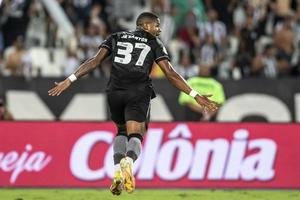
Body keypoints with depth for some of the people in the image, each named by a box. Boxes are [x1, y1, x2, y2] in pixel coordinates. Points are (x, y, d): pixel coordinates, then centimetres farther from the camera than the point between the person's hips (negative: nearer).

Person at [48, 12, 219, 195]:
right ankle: (128, 161, -42)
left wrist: (69, 81, 7)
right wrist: (196, 96, 1)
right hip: (139, 94, -3)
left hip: (115, 92, 3)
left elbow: (95, 61, 8)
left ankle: (118, 170, 1)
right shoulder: (154, 43, 14)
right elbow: (170, 73, 3)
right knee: (135, 135, -6)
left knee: (122, 131, 24)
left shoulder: (116, 37, 21)